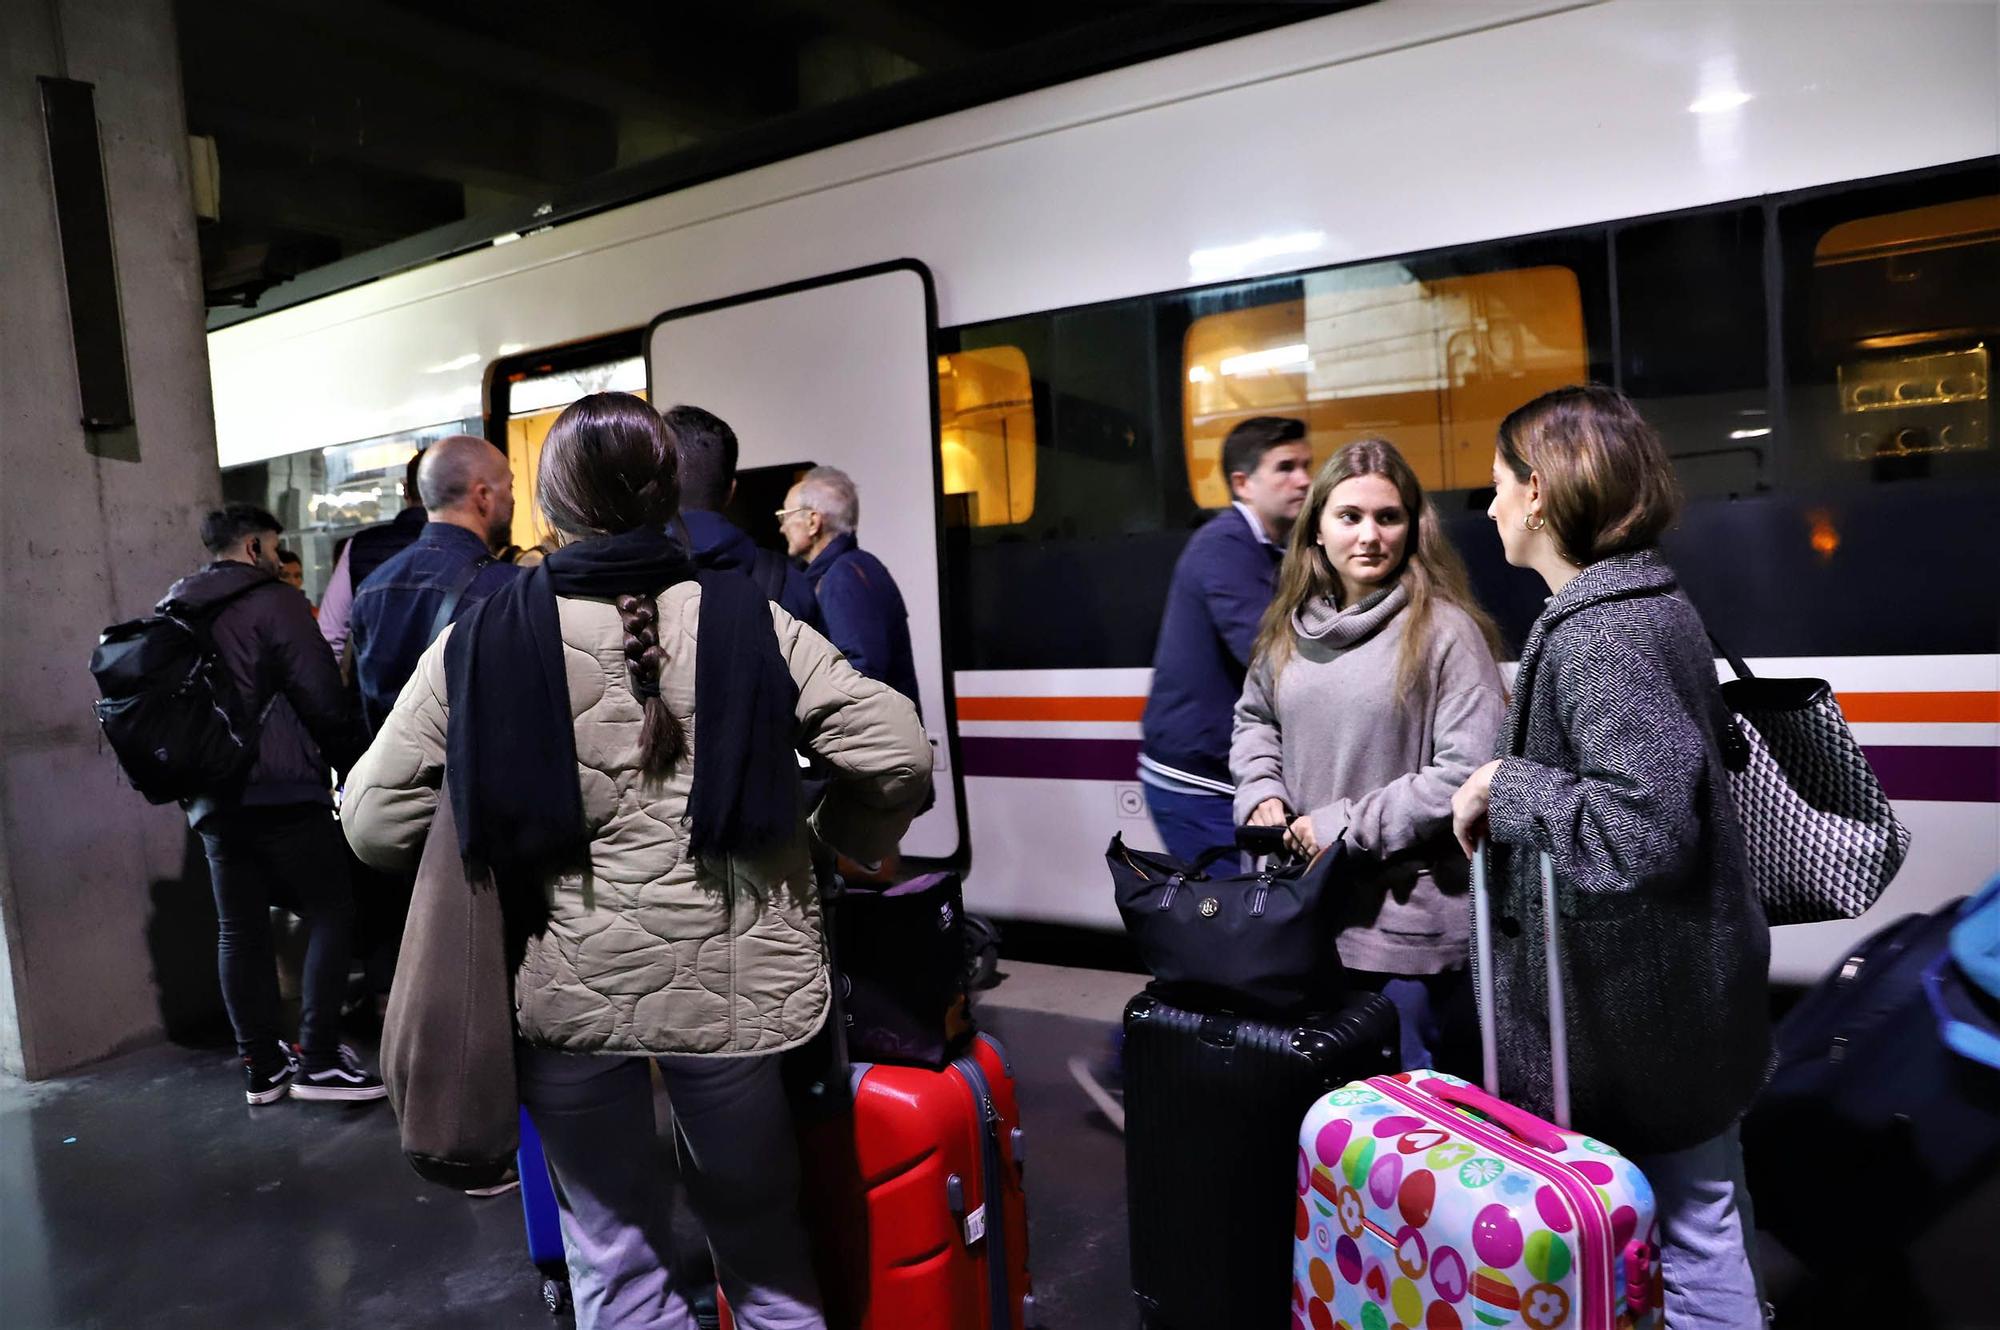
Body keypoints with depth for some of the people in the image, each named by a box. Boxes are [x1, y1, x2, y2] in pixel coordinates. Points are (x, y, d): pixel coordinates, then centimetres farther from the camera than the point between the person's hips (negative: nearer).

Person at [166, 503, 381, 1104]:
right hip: (281, 794, -7)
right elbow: (324, 700, -12)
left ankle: (262, 1067, 15)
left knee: (239, 930, 9)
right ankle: (319, 1059, -4)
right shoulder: (274, 602, -7)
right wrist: (354, 763, 1)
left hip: (213, 801, 8)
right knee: (332, 914, -1)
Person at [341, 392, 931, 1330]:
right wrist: (843, 841, 10)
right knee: (760, 1242, 21)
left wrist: (495, 866, 13)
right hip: (732, 981, 0)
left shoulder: (482, 639, -4)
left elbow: (374, 823, -4)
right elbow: (897, 756, -9)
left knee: (613, 1252, 21)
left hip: (565, 987, 1)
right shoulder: (745, 619, -6)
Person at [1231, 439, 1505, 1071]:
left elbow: (1468, 770, -18)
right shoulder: (1289, 626, 6)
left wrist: (1346, 826, -18)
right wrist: (1263, 792, 0)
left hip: (1407, 920, -5)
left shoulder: (1445, 629, -13)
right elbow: (1253, 718, 19)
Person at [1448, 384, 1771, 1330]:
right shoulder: (1647, 604, 8)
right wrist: (1533, 726, 11)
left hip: (1648, 1002, -10)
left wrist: (1506, 784, -22)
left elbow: (1648, 826, -33)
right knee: (1703, 1207, 22)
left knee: (1693, 1226, 8)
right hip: (1675, 977, 10)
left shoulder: (1598, 633, -23)